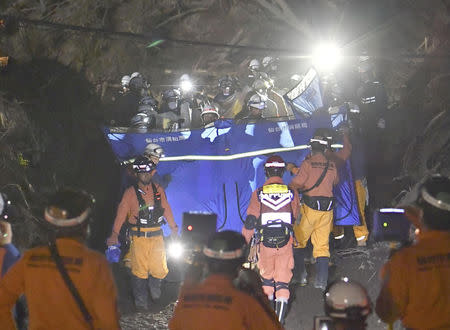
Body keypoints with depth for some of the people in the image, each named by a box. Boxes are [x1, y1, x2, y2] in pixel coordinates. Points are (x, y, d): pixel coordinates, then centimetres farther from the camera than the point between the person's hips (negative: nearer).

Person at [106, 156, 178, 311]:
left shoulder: (158, 190, 8)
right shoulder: (130, 193, -2)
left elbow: (166, 209, 20)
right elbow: (121, 213, -7)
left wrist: (173, 227, 27)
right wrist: (114, 234, -17)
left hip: (157, 236, 3)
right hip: (138, 238, -3)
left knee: (159, 270, -1)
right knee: (139, 271, -3)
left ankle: (154, 284, 34)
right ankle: (141, 302, 13)